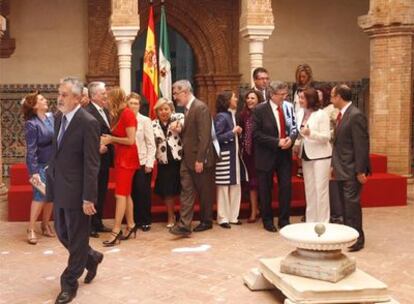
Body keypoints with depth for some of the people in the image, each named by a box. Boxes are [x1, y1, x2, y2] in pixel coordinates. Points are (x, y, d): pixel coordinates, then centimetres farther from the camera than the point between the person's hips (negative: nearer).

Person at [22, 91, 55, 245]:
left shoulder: (51, 117, 2)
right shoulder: (31, 124, -15)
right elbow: (31, 150, -16)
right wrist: (34, 172, -19)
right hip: (41, 165, -6)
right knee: (40, 195, -6)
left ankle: (45, 225, 24)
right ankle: (31, 229, 4)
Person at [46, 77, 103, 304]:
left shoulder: (88, 123, -17)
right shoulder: (59, 118, 8)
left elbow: (92, 164, -18)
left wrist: (88, 198, -19)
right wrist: (51, 182, 12)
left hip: (76, 191, -8)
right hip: (59, 189, 8)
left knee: (76, 238, 7)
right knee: (62, 233, 19)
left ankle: (69, 283, 22)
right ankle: (91, 257, 42)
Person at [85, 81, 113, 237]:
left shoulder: (105, 111, 14)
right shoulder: (87, 112, -15)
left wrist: (109, 146, 4)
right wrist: (97, 147, -24)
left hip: (104, 159, 9)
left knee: (102, 192, 15)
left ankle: (98, 223, 26)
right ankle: (89, 225, 11)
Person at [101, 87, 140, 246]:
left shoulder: (127, 114, -16)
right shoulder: (120, 114, 11)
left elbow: (131, 140, -20)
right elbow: (120, 136, 10)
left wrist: (111, 139, -13)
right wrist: (109, 139, -7)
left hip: (127, 158, -9)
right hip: (121, 157, 9)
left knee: (120, 194, -9)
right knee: (125, 194, 13)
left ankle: (116, 232, -7)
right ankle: (131, 226, 21)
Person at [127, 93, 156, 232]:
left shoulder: (145, 120, -3)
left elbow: (151, 144, -4)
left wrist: (149, 163, -10)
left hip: (143, 161, -2)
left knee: (143, 192, 1)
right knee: (132, 192, 7)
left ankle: (145, 221, 13)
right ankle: (135, 220, 19)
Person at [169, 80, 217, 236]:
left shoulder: (200, 108, -16)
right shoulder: (188, 108, 12)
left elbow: (204, 136, -20)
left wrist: (200, 160, -22)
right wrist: (179, 130, 3)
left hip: (200, 159, -8)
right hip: (187, 158, 8)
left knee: (205, 191, 8)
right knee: (186, 191, 2)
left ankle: (206, 221, 22)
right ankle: (184, 225, 0)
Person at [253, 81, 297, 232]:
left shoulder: (288, 107, 1)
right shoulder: (260, 110, -12)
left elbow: (294, 127, 9)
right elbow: (256, 134, -15)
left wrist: (291, 138, -13)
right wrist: (277, 142, -20)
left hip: (285, 153, 3)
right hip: (267, 155, -3)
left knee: (286, 187, 5)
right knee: (265, 189, 8)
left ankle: (284, 220, 20)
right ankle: (267, 220, 24)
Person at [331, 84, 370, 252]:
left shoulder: (356, 115, -17)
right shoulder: (342, 114, 12)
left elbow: (362, 145, -19)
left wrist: (360, 171, -20)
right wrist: (334, 165, 15)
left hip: (352, 170, -9)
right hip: (342, 169, 9)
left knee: (352, 203, -5)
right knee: (345, 204, 14)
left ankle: (357, 239, 4)